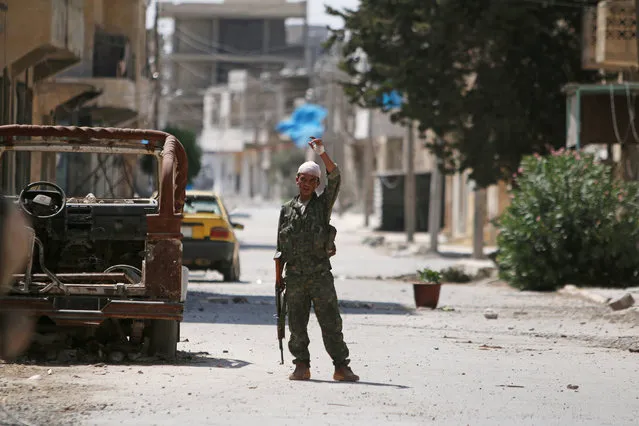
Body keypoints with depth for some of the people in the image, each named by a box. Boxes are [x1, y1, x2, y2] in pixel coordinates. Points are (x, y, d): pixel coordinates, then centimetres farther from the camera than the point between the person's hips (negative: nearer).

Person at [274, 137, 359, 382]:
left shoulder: (323, 204, 7)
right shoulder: (287, 210, 12)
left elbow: (335, 178, -9)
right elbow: (280, 248, 14)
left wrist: (322, 154, -21)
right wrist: (278, 277, 10)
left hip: (320, 275, -2)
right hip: (295, 276, 2)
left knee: (331, 322, -4)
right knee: (297, 324, 3)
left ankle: (341, 366, -5)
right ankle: (301, 366, 11)